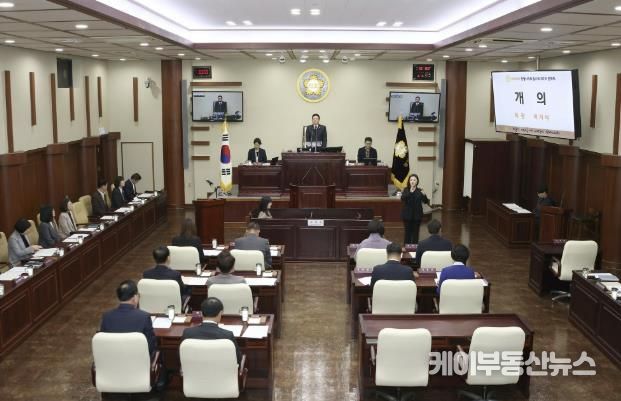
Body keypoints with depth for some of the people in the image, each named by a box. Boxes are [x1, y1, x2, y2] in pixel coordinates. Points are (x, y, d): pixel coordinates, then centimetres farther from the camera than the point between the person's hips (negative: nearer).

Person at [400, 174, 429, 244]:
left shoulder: (419, 191, 3)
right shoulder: (406, 190, 2)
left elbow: (426, 201, -4)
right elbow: (402, 199, -16)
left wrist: (424, 195, -24)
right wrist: (410, 192, -28)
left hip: (417, 215, 1)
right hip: (407, 215, -1)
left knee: (415, 232, 3)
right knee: (408, 232, 1)